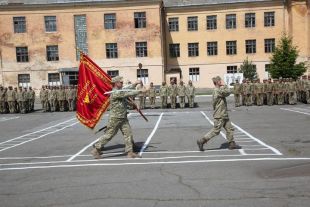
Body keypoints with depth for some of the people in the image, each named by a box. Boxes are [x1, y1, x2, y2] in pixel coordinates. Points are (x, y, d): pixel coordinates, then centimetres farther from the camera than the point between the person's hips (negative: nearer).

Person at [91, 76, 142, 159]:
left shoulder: (120, 91, 11)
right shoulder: (115, 93, -18)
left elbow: (128, 89, 19)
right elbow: (128, 94, -21)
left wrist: (135, 84, 3)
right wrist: (139, 91, -15)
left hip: (123, 118, 9)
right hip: (115, 118, -9)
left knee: (128, 134, 3)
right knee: (108, 135, -1)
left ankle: (130, 152, 8)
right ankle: (96, 150, 13)